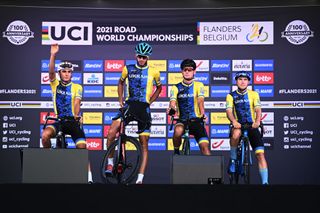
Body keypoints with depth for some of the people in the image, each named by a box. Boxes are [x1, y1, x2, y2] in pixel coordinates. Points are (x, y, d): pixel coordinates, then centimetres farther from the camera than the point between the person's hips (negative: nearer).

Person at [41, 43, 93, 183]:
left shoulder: (77, 87, 4)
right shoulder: (55, 85, 6)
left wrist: (76, 115, -30)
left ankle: (88, 177, -7)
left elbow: (77, 103, -10)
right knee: (45, 135, -28)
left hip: (73, 121, -1)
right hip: (59, 121, 1)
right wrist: (53, 55, -26)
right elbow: (51, 72, -12)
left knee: (82, 147, -16)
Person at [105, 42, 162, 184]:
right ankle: (110, 162, 3)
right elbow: (121, 83, 23)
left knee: (144, 144, -2)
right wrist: (120, 99, 11)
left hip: (143, 108, -1)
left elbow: (159, 88, 19)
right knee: (111, 133, -19)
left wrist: (150, 102, 7)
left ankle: (140, 178, 2)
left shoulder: (153, 72, 3)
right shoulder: (128, 69, 5)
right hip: (128, 105, 1)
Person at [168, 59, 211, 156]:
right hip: (182, 120, 0)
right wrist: (171, 108, -35)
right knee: (178, 130, -33)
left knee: (205, 146, -15)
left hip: (196, 120, 0)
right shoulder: (176, 88, 6)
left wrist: (202, 112, -33)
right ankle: (176, 152, -9)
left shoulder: (198, 85, 5)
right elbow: (172, 102, -9)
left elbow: (200, 100, -12)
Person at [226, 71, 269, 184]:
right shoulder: (231, 96, 6)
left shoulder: (254, 94, 7)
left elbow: (258, 109, -7)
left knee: (260, 154, -13)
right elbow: (229, 111, -8)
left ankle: (265, 181, -11)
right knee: (236, 134, -38)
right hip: (238, 125, -1)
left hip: (252, 126, 1)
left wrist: (257, 121, -29)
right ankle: (232, 160, -15)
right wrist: (234, 121, -31)